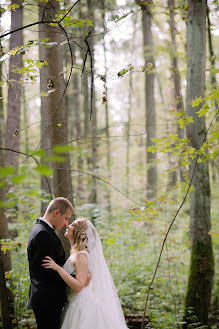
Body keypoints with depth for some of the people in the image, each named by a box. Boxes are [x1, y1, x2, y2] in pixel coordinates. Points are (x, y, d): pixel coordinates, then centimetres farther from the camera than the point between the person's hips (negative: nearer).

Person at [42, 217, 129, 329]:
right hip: (73, 304, 9)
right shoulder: (74, 253, 12)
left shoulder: (81, 255, -16)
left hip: (82, 306, -9)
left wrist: (58, 268, -27)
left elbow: (79, 286, -24)